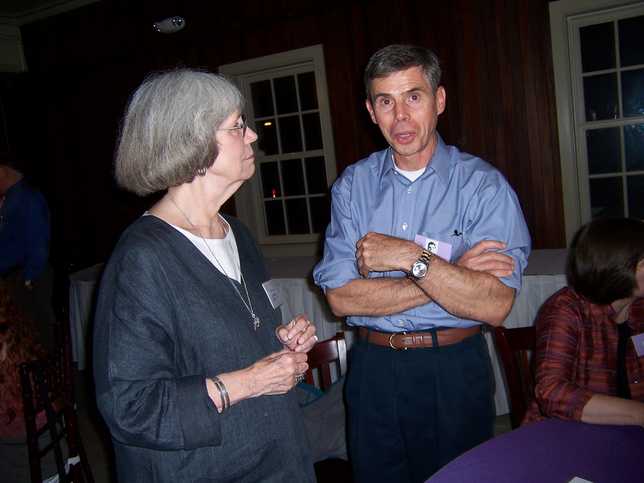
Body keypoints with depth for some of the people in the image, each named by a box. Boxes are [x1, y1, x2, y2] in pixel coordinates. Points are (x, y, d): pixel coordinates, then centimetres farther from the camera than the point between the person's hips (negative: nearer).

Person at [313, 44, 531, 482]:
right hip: (373, 368, 2)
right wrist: (451, 273, -17)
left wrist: (411, 257, -22)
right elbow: (341, 297, -11)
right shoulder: (353, 184, -2)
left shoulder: (483, 184, -9)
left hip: (454, 369, -2)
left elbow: (495, 306, -17)